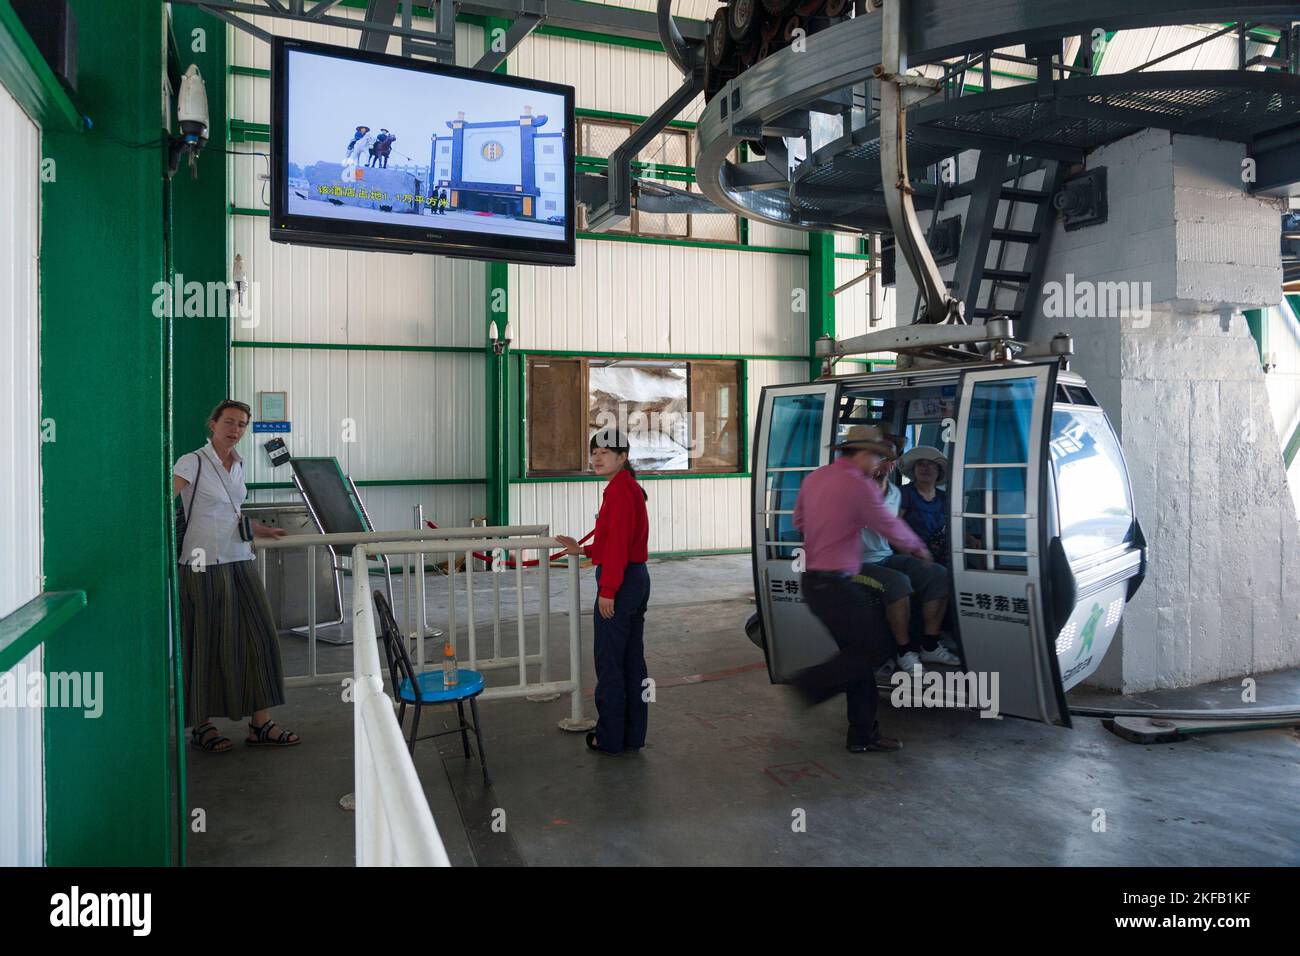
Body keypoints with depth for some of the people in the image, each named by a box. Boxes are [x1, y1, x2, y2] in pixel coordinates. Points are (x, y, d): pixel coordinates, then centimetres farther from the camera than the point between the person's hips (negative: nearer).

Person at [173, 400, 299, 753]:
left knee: (257, 638, 4)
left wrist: (262, 530, 25)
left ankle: (261, 724, 11)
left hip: (240, 563, 7)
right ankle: (202, 725, 19)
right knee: (206, 644, 3)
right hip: (204, 566, -7)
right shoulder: (192, 463, -7)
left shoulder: (238, 465, 15)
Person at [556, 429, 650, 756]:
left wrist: (607, 591, -21)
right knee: (632, 661, 15)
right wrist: (583, 550, 16)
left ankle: (610, 738, 12)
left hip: (620, 584, -10)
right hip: (637, 579, 10)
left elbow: (618, 544, -22)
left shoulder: (620, 491, -17)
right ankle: (633, 735, 25)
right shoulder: (630, 488, 14)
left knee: (609, 663, 1)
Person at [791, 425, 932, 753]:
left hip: (812, 581, 9)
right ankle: (812, 684, -1)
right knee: (878, 648, 0)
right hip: (836, 585, -9)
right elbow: (891, 527, -6)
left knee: (859, 653, 13)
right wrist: (918, 548, 12)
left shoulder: (814, 478, 12)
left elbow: (799, 520, 23)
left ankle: (863, 734, 17)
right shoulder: (859, 485, -13)